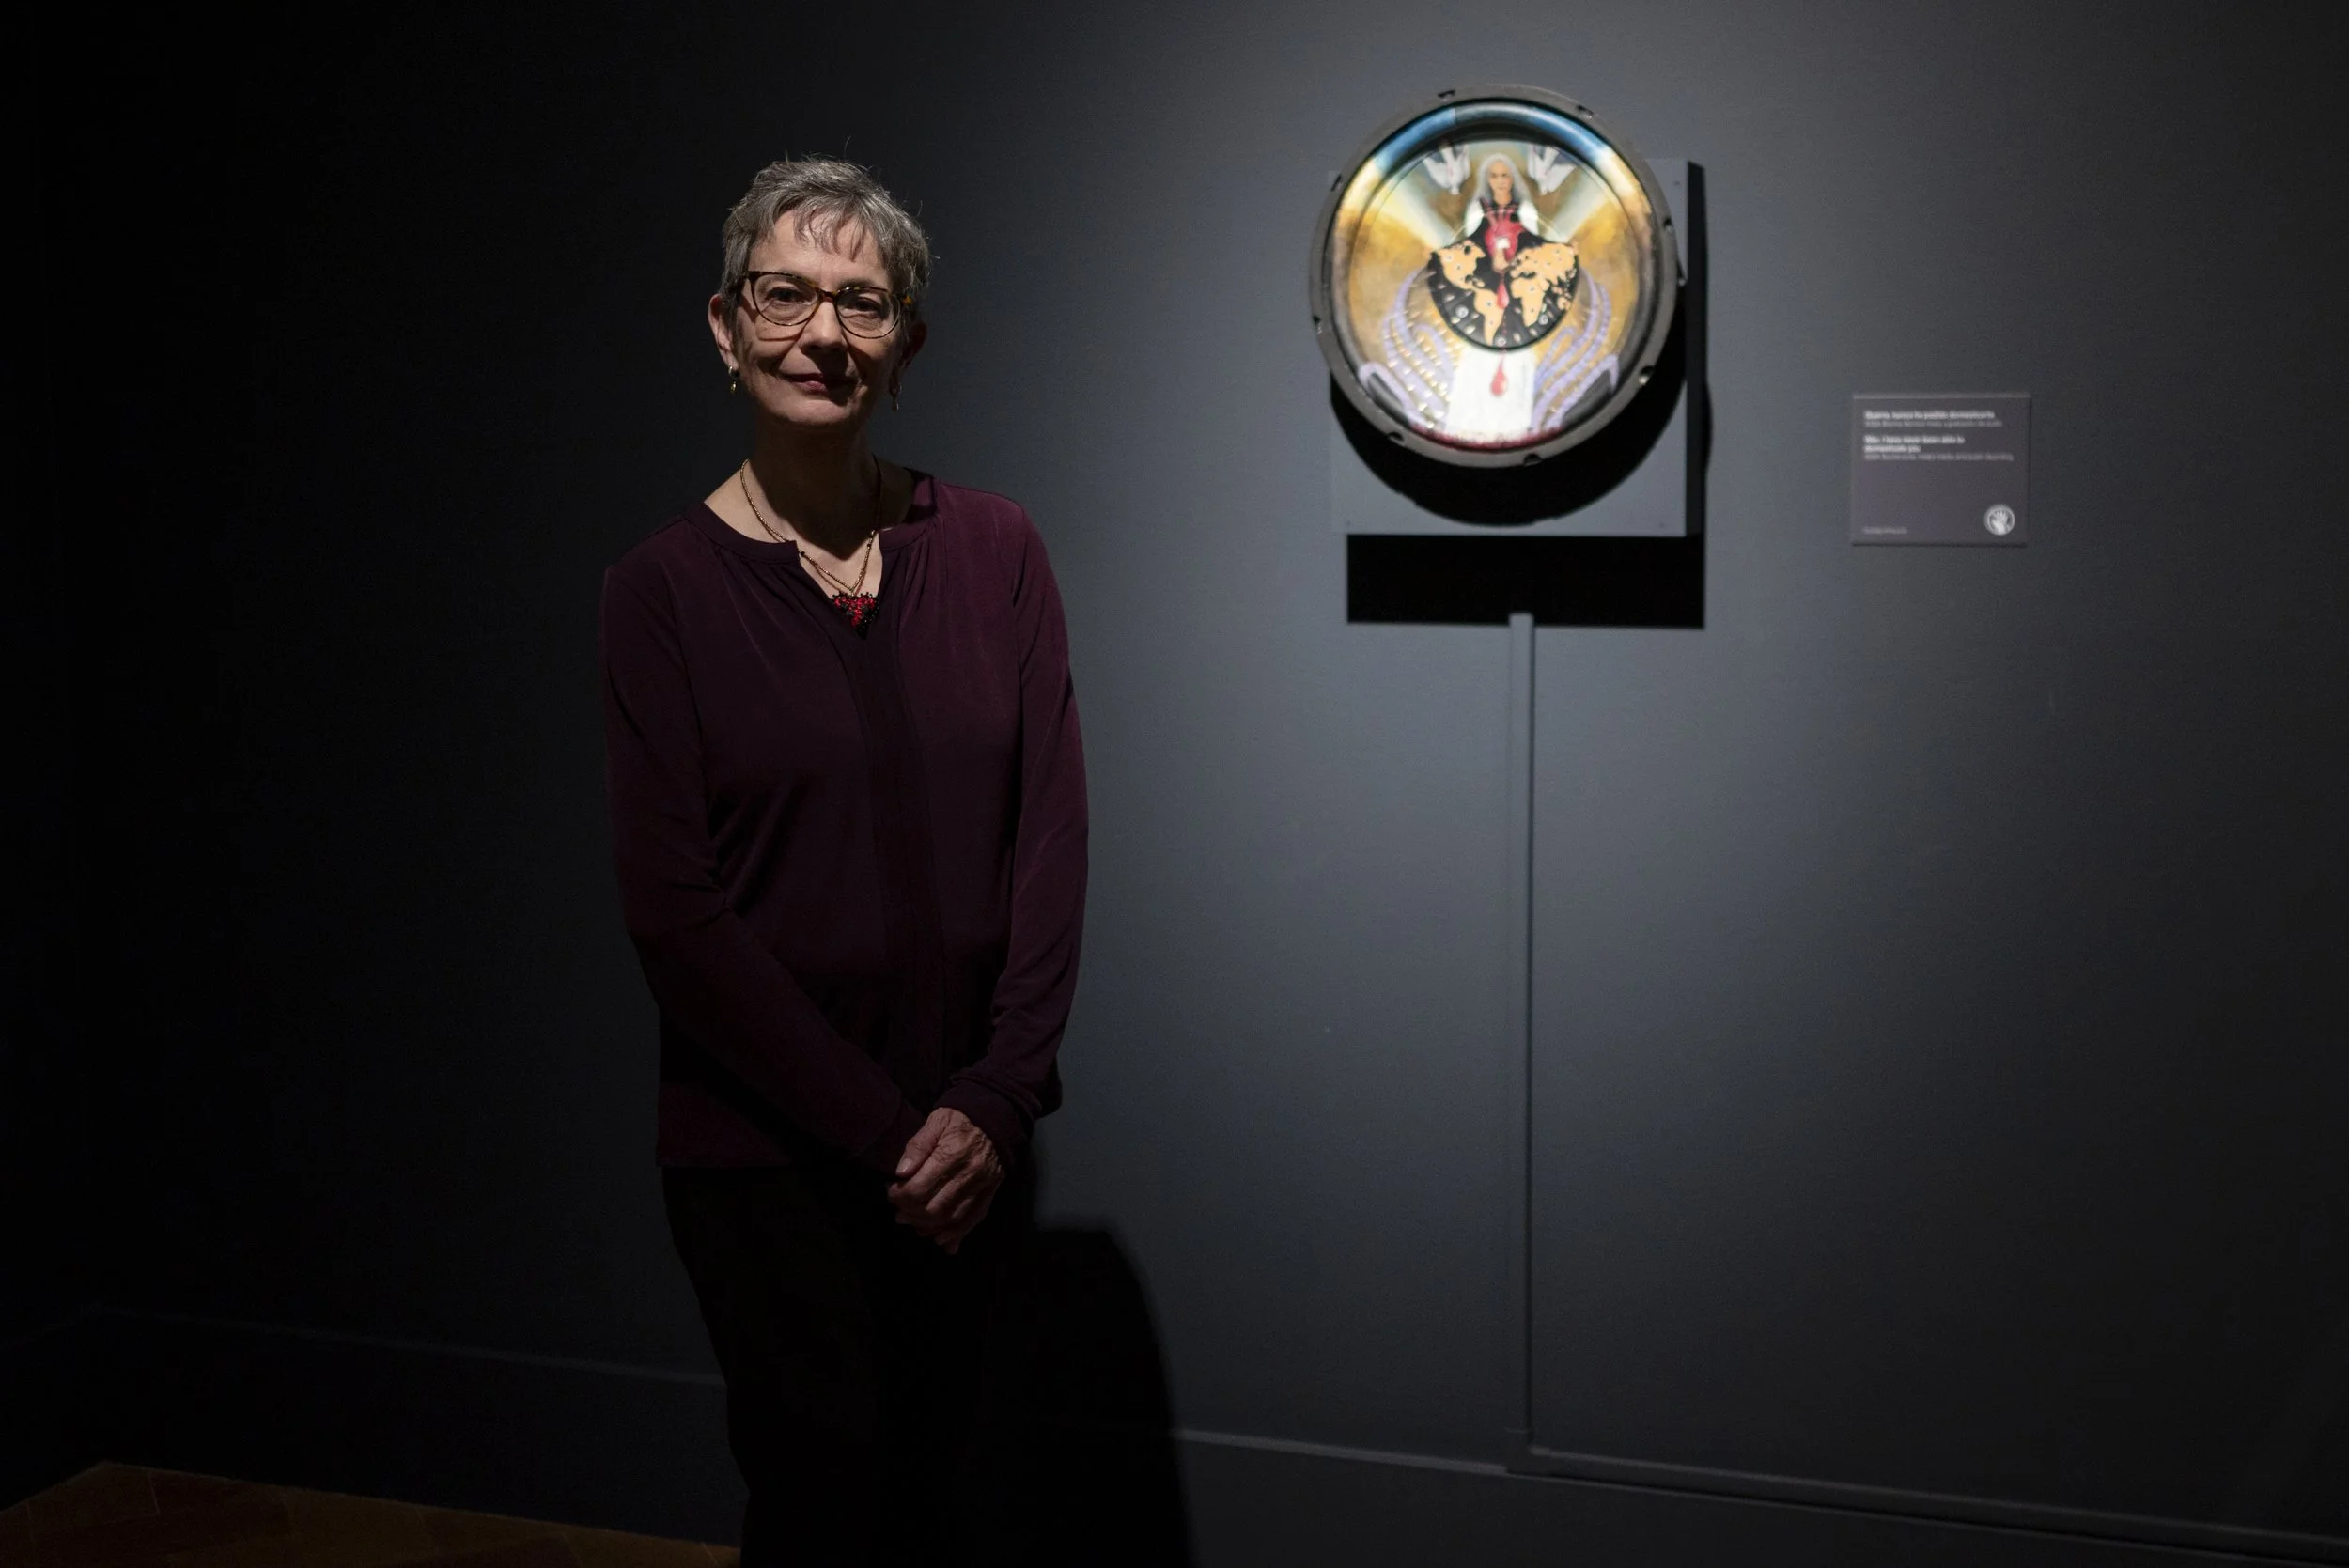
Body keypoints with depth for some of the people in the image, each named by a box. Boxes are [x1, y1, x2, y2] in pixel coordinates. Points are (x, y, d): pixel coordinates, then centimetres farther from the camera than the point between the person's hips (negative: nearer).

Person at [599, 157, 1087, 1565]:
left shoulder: (993, 551, 1)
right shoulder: (666, 588, -6)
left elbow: (1051, 840, -1)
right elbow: (677, 913, -10)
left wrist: (996, 1101, -10)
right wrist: (884, 1129, -13)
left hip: (969, 1142, 3)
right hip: (767, 1156, -3)